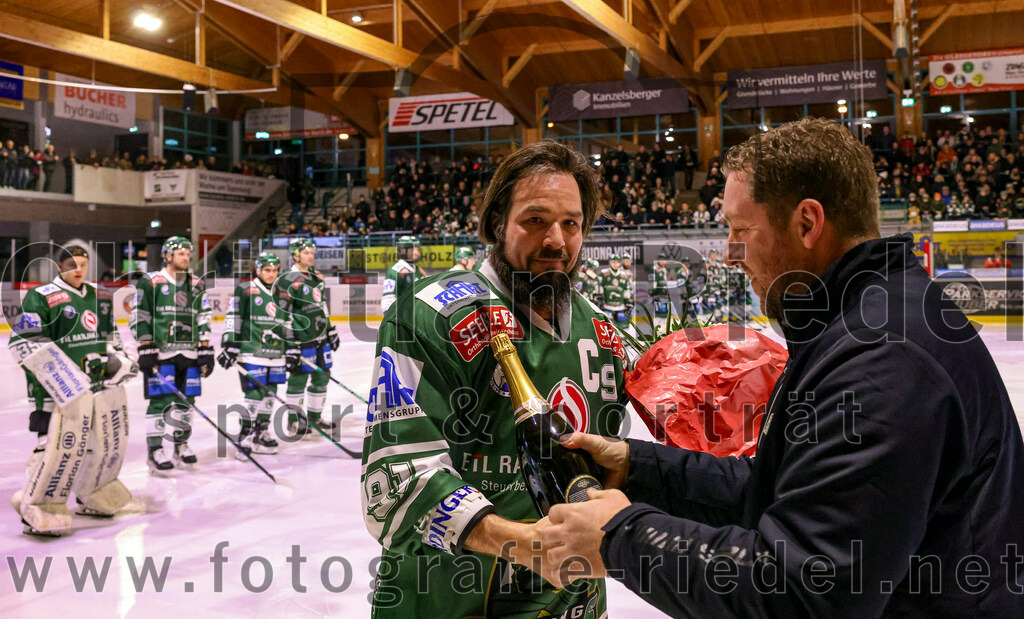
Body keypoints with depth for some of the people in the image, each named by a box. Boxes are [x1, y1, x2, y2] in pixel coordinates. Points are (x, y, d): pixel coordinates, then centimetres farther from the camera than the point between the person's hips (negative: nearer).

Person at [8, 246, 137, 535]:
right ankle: (37, 509, -1)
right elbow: (22, 342, -12)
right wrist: (53, 370, -21)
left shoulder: (100, 297, 16)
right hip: (59, 387, -7)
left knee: (109, 439, 13)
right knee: (61, 443, -15)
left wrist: (118, 359, 10)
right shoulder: (41, 297, -7)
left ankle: (93, 498, 33)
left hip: (100, 382, 8)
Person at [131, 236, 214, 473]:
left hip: (189, 354, 5)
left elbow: (203, 320, 14)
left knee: (186, 399, 9)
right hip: (160, 353, -5)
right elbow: (139, 318, -4)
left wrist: (206, 351, 8)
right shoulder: (150, 282, -2)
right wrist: (145, 350, -10)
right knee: (160, 400, -7)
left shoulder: (197, 285, 13)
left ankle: (181, 445, 22)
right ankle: (155, 451, 0)